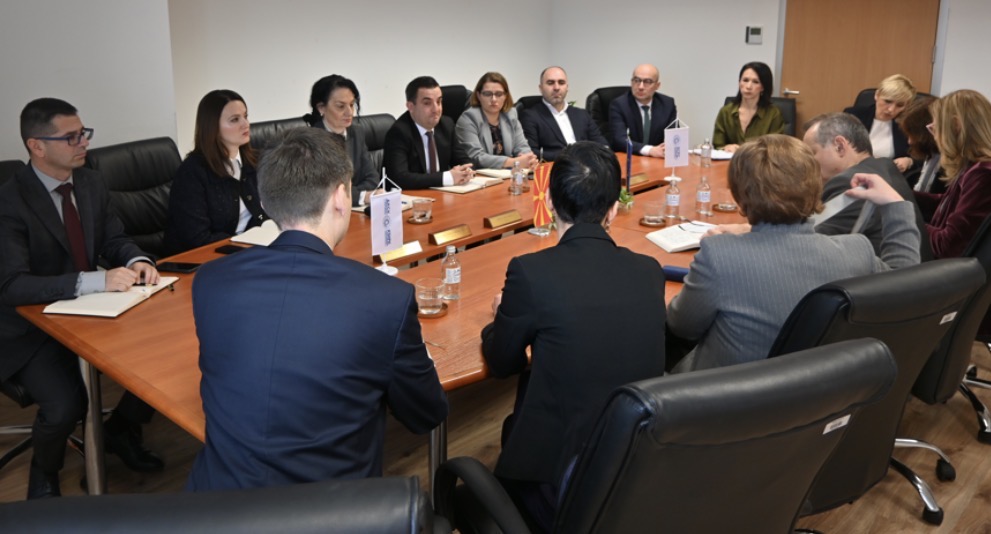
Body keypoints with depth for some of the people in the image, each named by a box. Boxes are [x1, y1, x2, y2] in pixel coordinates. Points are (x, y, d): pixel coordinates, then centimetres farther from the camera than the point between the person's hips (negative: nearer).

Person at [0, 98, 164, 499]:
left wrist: (137, 261, -16)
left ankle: (121, 430, 18)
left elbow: (114, 240, 9)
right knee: (66, 404, -27)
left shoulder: (91, 184, 1)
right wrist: (96, 281, -37)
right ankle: (44, 474, 9)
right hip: (33, 328, -6)